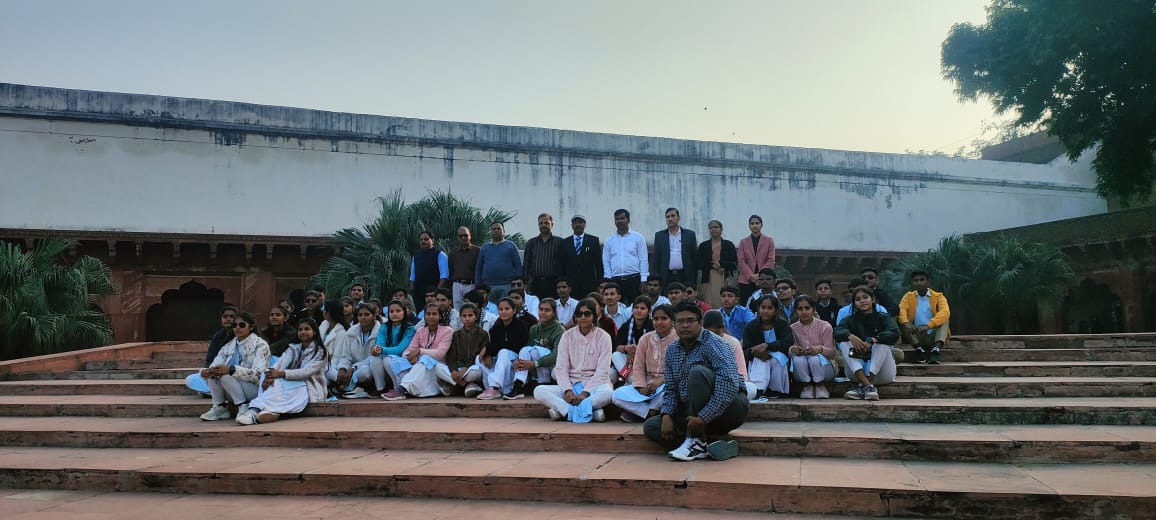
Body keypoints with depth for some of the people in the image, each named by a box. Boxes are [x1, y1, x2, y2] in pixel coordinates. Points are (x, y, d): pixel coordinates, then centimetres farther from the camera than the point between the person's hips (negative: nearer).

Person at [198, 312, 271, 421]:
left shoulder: (260, 345, -6)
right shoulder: (229, 345, 12)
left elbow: (258, 374, -19)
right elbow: (214, 365, 2)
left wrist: (230, 369, -31)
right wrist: (206, 371, -23)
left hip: (254, 389, -6)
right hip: (232, 395, 6)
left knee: (225, 375, -26)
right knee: (213, 371, -15)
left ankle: (243, 407, -15)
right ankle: (219, 408, -8)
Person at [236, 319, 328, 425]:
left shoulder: (320, 351, -3)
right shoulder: (293, 348, 13)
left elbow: (307, 372, -18)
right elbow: (281, 363, -6)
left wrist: (281, 374, -31)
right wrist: (270, 376, -29)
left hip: (312, 388, -5)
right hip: (293, 385, 5)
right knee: (275, 382, -27)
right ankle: (255, 410, -48)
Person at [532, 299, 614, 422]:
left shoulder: (603, 337, 0)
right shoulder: (567, 336, 6)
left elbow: (602, 371, -7)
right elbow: (561, 368, 0)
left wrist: (585, 393, -19)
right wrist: (568, 390, -18)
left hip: (594, 384, -2)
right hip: (571, 384, 3)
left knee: (607, 392, -37)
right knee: (539, 391, -22)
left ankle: (564, 410, -29)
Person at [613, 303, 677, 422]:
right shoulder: (645, 339, 9)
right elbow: (638, 368, 6)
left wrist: (662, 380, -25)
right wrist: (641, 387, -12)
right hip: (646, 386, 3)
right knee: (618, 394, -20)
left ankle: (640, 412, -16)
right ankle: (653, 413, -22)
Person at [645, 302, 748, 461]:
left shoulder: (713, 344, -15)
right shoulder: (672, 351, 8)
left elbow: (729, 384, -29)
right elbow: (670, 389, 8)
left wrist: (703, 417, -32)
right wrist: (667, 415, -12)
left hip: (728, 408, -7)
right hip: (693, 412, 7)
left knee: (698, 371, -31)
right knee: (650, 426, -8)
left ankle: (697, 441, -24)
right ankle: (707, 447, -19)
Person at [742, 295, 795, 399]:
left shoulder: (783, 324, 1)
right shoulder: (751, 327, 1)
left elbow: (789, 342, -19)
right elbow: (745, 350, -10)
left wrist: (766, 346, -32)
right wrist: (754, 352, -36)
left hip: (779, 363, 0)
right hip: (757, 363, 0)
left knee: (777, 357, -32)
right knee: (760, 359, -32)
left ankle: (776, 391, -23)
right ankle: (757, 390, -49)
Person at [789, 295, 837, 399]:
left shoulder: (824, 326, -5)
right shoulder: (792, 328, 1)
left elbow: (832, 353, -11)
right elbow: (788, 351, -7)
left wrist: (819, 349, -34)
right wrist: (792, 350, -33)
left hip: (824, 365, -1)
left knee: (815, 358, -35)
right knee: (797, 358, -32)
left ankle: (820, 386, -5)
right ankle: (807, 386, -6)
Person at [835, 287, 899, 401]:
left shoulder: (883, 318, 4)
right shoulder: (851, 320, 8)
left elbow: (894, 334, -18)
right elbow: (837, 332, -14)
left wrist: (871, 341, -33)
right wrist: (850, 336, -36)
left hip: (881, 371, -1)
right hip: (857, 371, 2)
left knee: (882, 342, -24)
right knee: (845, 342, -19)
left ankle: (862, 387, -33)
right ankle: (868, 386, -36)